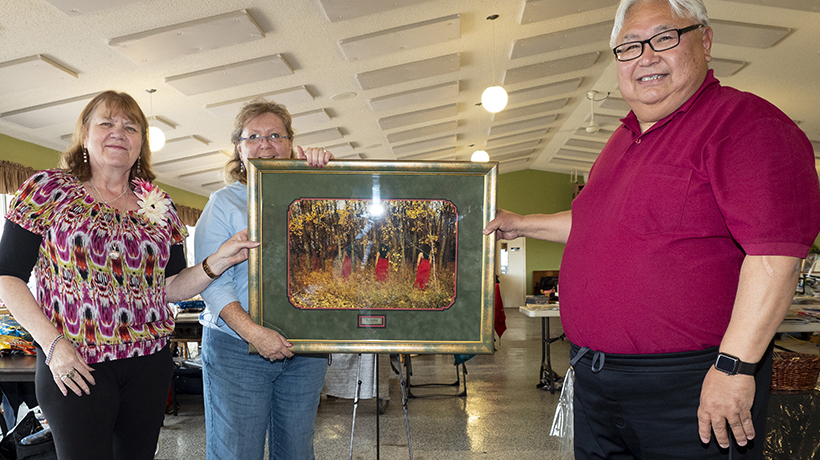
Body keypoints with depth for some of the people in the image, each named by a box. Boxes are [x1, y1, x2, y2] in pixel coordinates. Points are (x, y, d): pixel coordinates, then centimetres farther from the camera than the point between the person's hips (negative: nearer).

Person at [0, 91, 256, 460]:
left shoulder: (159, 205, 8)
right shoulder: (47, 188, 0)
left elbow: (171, 287, 7)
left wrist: (219, 261, -10)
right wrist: (52, 343, -12)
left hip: (149, 362, 3)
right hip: (74, 365, -3)